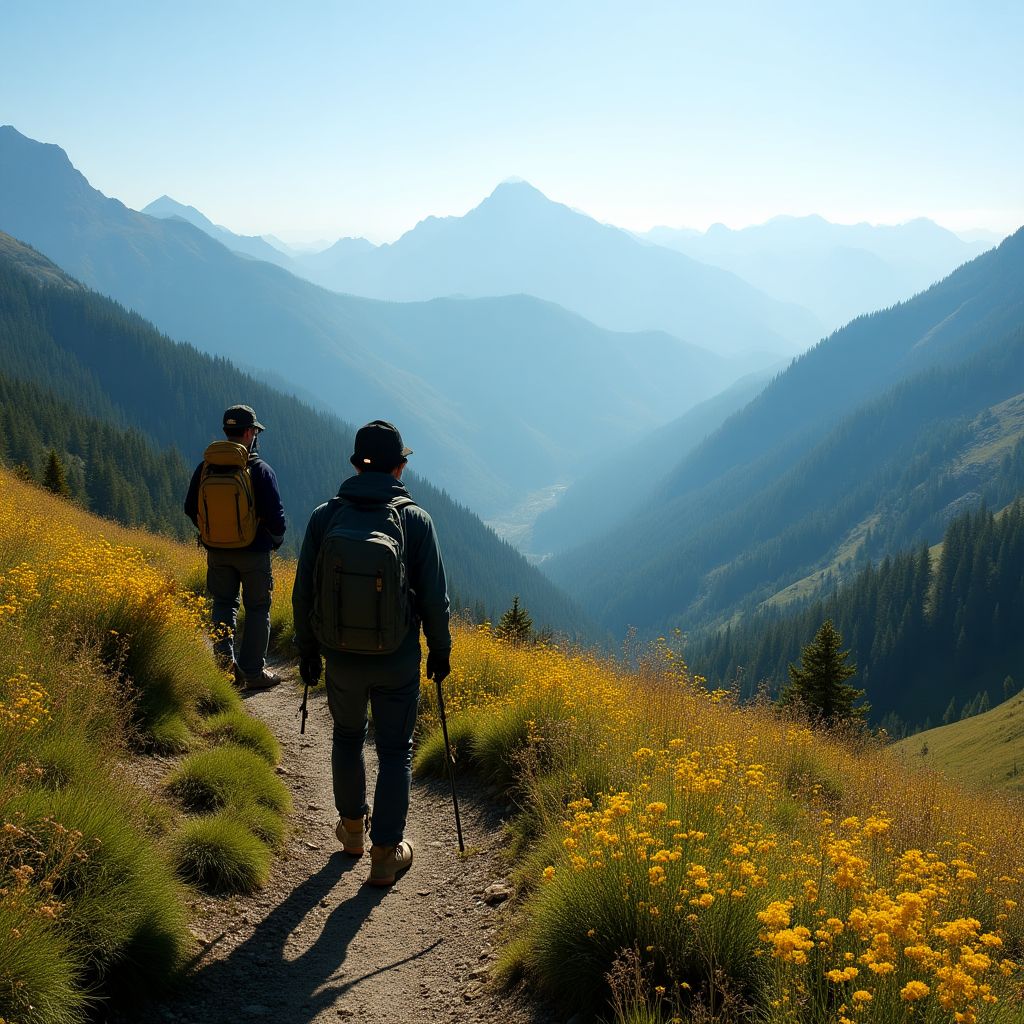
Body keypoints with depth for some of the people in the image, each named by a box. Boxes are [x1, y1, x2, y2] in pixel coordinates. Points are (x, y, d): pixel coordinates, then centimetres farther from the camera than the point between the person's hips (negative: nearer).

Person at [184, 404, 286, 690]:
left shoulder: (206, 467, -1)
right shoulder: (260, 470, -15)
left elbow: (190, 509, 7)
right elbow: (275, 515, -15)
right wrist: (277, 539, 6)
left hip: (217, 551, 4)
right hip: (254, 551, -3)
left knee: (223, 605, 16)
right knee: (257, 608, 8)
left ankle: (226, 662, 0)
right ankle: (253, 672, 13)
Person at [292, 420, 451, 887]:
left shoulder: (324, 517, -7)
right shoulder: (416, 520, -11)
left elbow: (303, 593, -3)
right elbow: (434, 598, -8)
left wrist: (306, 649, 11)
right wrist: (440, 651, 8)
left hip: (342, 657, 2)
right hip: (397, 661, -2)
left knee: (347, 736, 25)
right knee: (395, 751, 12)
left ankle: (352, 828, 40)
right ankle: (385, 854, 15)